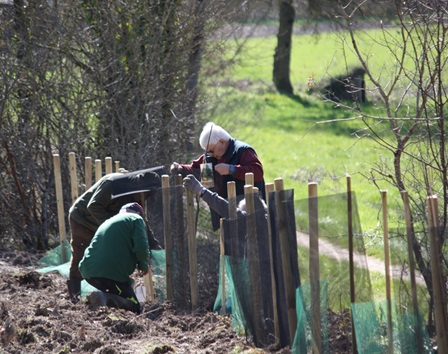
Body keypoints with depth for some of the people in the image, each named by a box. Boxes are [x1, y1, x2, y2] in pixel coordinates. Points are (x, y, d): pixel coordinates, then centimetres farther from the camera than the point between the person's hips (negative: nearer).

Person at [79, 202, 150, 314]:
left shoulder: (107, 222, 31)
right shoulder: (136, 219, 8)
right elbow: (141, 247, -8)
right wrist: (144, 266, 13)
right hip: (112, 274, -7)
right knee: (134, 309, -4)